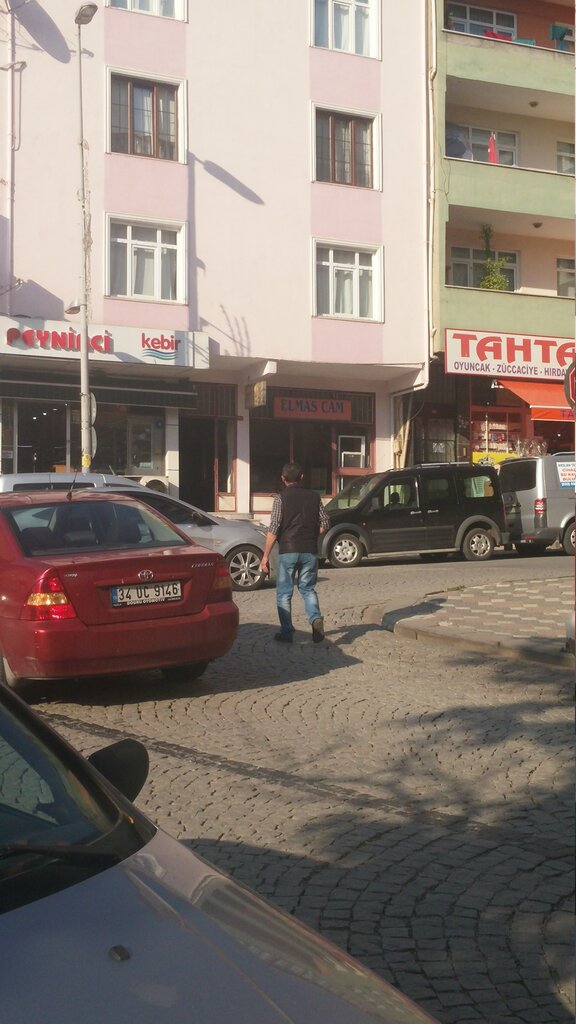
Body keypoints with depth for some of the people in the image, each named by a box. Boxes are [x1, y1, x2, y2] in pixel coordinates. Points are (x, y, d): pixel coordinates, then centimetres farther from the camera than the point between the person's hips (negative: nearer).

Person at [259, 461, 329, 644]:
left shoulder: (281, 498, -5)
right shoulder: (314, 496, 6)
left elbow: (273, 529, -11)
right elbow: (325, 523, 5)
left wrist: (265, 556, -8)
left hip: (288, 551, -3)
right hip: (310, 551, 3)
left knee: (284, 593, 8)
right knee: (308, 589, 16)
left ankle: (286, 633, 7)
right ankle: (316, 619, -9)